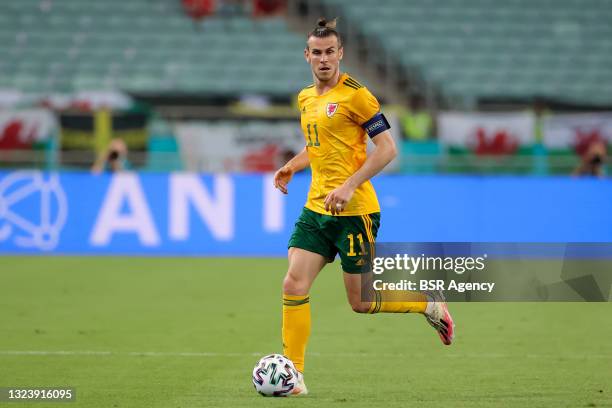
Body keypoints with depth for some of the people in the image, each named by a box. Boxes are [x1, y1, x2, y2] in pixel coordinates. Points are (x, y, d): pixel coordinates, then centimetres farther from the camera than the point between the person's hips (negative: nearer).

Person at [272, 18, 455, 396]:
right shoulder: (305, 98, 12)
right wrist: (292, 166, 12)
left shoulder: (354, 94, -11)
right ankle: (294, 375, 0)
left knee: (361, 303, 0)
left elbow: (387, 148, -14)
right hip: (316, 208, 7)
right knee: (294, 286, -6)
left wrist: (349, 186, -22)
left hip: (354, 211, -7)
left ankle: (429, 303, 24)